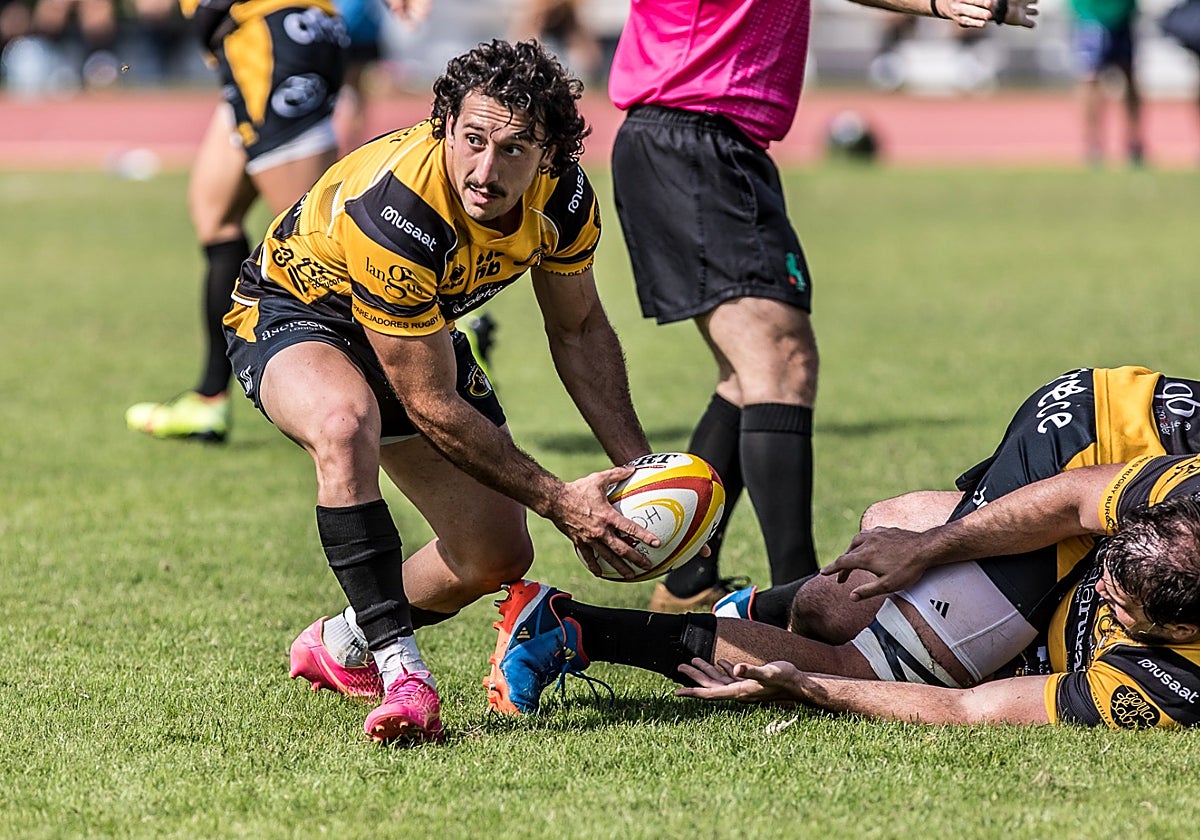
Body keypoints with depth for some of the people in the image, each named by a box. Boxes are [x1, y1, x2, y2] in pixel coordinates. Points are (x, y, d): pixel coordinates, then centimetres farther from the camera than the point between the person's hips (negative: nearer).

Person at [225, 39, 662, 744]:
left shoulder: (564, 198, -21)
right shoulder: (394, 210, -40)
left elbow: (578, 329, 0)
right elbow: (433, 405, -32)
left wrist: (639, 467, -6)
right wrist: (558, 500, -29)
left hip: (421, 328, 7)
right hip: (294, 314, -7)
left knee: (499, 556, 2)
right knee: (346, 420, -42)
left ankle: (341, 645, 30)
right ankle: (400, 674, -38)